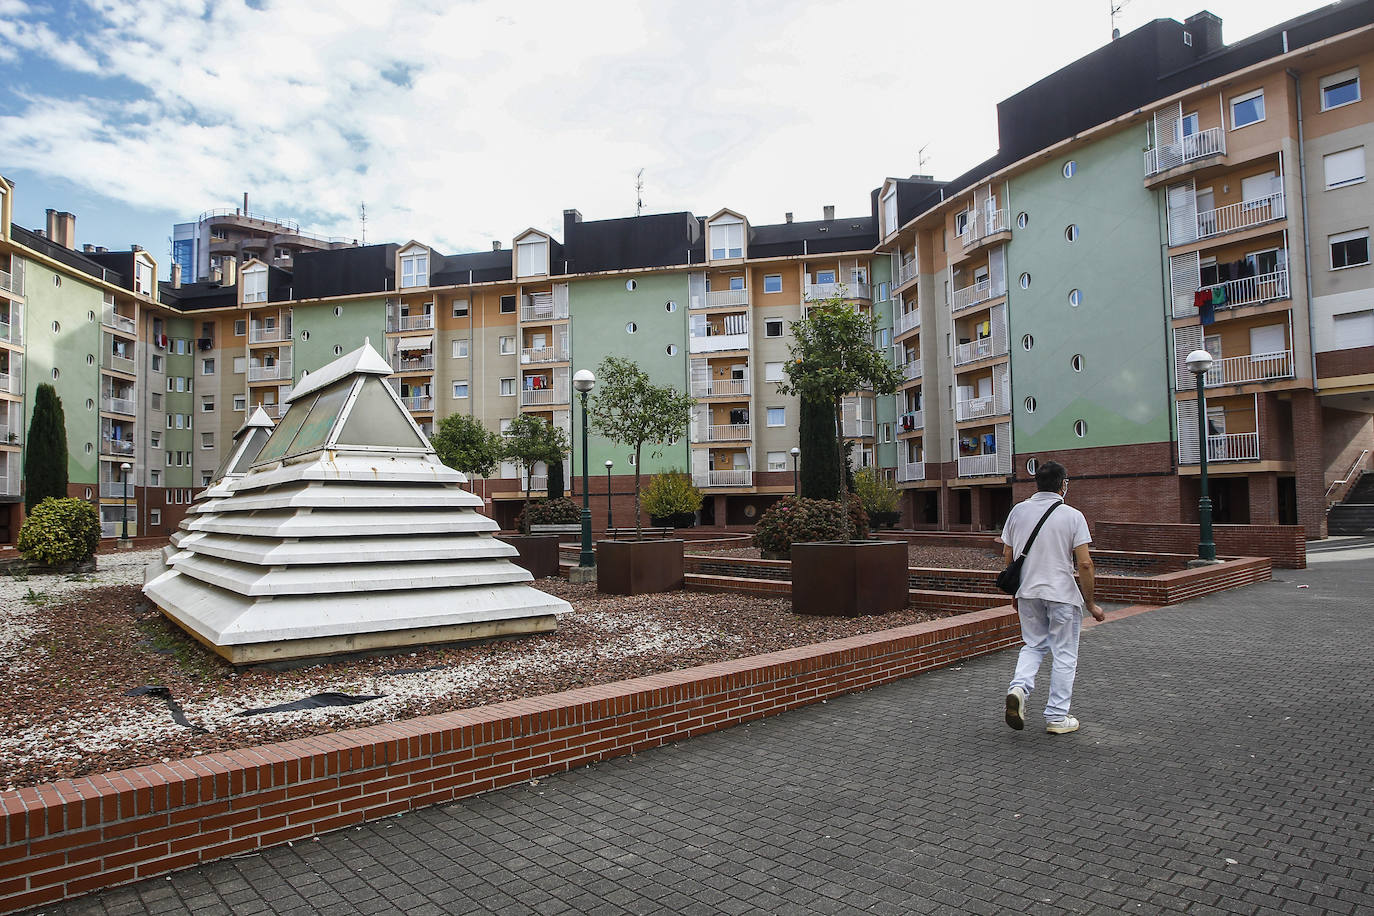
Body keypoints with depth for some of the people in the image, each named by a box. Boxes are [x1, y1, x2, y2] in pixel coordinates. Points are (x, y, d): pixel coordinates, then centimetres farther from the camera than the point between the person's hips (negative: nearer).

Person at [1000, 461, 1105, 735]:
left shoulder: (1018, 511, 2)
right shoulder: (1072, 516, -9)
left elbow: (1007, 555, 7)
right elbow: (1084, 563, -13)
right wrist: (1090, 603, -4)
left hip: (1027, 592, 4)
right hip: (1062, 594, -4)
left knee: (1033, 645, 19)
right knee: (1064, 655, 8)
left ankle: (1018, 688, -4)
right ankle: (1057, 717, 13)